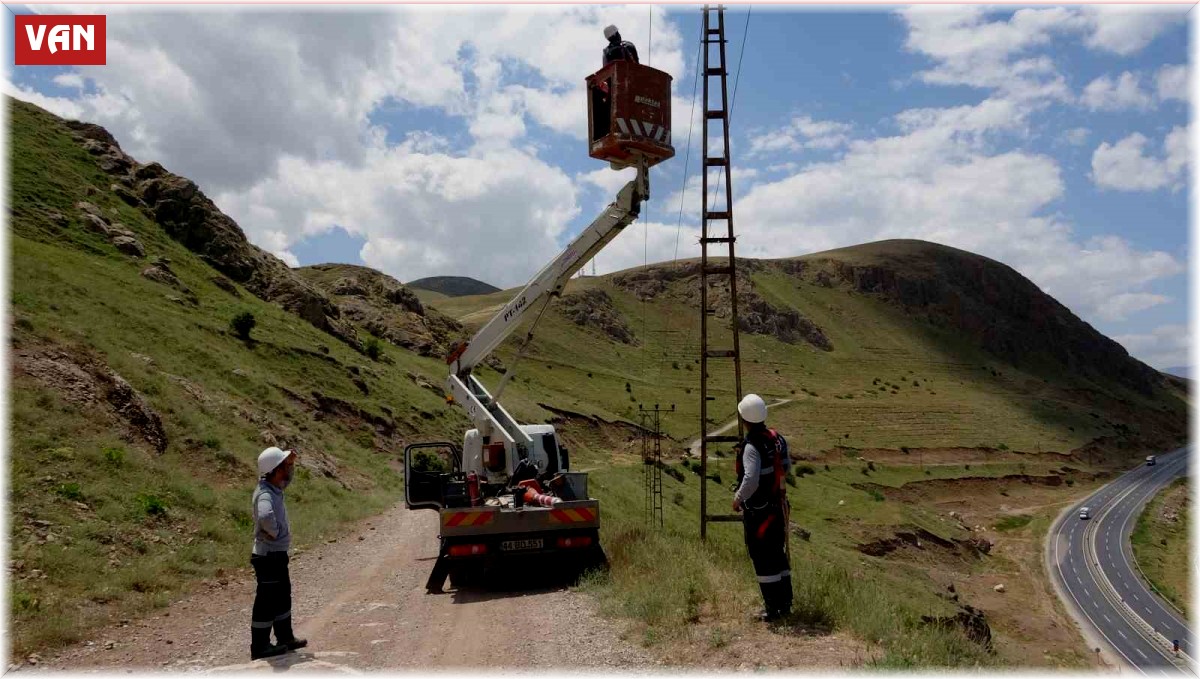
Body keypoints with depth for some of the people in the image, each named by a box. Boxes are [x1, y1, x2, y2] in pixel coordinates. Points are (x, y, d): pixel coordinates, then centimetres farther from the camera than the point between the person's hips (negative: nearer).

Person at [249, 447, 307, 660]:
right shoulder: (265, 494, -26)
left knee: (283, 597, 20)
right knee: (267, 601, 3)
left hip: (278, 554, 10)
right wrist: (275, 532, -28)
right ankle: (260, 647, 16)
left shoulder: (274, 487, 3)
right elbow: (265, 517, -47)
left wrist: (291, 463, 8)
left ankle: (285, 638, 33)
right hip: (269, 556, -10)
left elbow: (286, 481, 26)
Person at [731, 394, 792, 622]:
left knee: (763, 559, 2)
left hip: (757, 510, -8)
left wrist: (738, 498, -14)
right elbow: (786, 467, 14)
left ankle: (773, 608, 8)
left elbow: (751, 481, -30)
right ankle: (785, 603, 27)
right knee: (778, 554, 18)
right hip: (777, 506, 8)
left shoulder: (752, 447, -23)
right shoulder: (777, 439, 1)